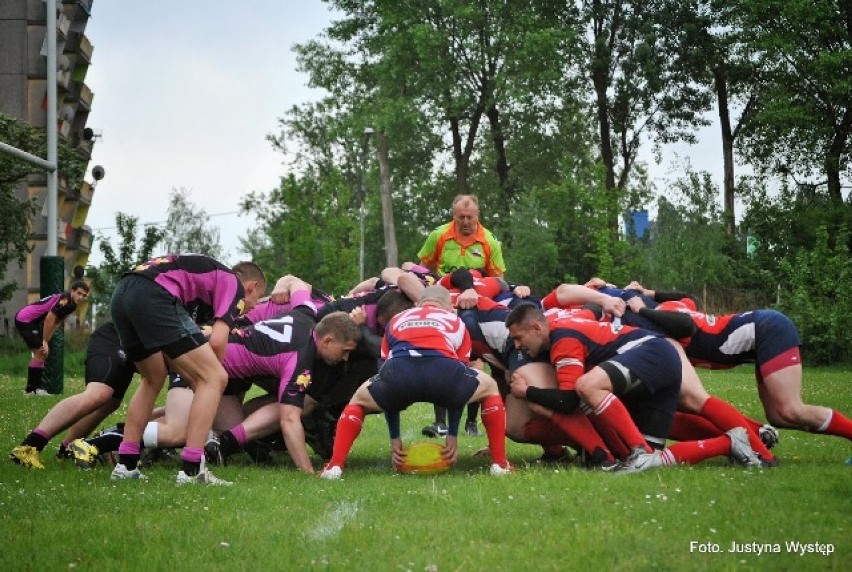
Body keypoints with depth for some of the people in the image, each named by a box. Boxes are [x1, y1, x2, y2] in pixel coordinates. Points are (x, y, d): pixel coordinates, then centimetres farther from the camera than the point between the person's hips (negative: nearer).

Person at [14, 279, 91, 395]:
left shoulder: (72, 305, 9)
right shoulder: (65, 300, -21)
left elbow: (56, 323, 9)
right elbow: (49, 319, -25)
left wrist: (45, 341, 1)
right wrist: (45, 342, -19)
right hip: (25, 320, -10)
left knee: (40, 353, 14)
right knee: (40, 352, -13)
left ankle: (31, 388, 19)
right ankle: (33, 388, -11)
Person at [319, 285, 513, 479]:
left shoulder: (396, 321, 39)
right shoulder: (456, 323, 36)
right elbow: (460, 389, 36)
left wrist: (394, 438, 42)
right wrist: (453, 436, 40)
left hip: (398, 370, 1)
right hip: (443, 373, -1)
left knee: (358, 400, 33)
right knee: (490, 388, 32)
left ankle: (335, 466, 13)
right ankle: (499, 464, 24)